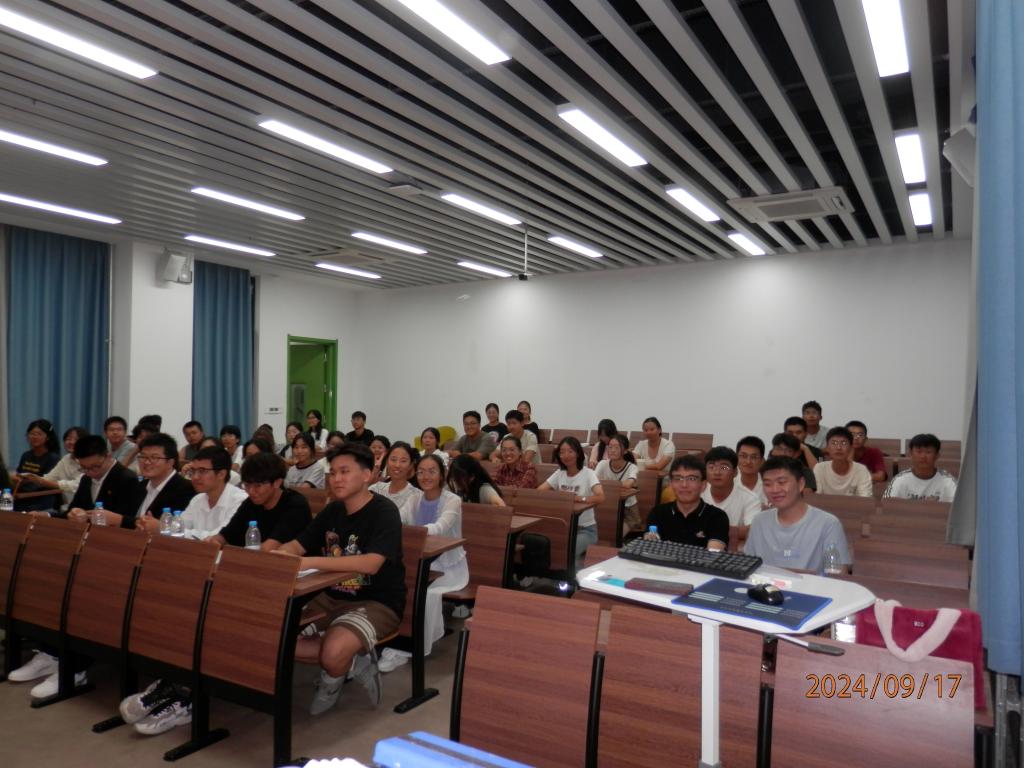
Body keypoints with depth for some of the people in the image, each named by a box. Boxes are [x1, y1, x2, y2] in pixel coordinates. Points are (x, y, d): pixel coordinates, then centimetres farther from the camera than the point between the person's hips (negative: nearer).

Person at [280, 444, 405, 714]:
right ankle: (353, 660, 3)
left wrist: (310, 562, -35)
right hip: (331, 597, 8)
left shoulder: (384, 511, -17)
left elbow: (371, 563, -31)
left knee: (333, 654, -34)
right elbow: (297, 546, 9)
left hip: (377, 603, -7)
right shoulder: (332, 510, 7)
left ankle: (334, 676, 6)